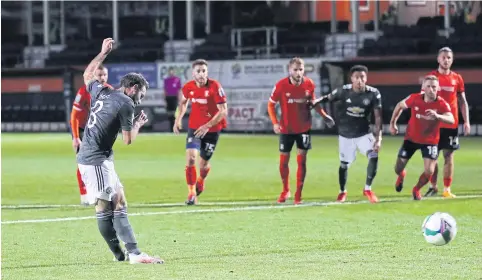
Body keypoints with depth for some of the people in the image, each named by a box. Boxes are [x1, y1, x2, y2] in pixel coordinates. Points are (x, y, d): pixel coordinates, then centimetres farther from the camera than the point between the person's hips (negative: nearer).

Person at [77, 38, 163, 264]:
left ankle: (131, 253, 8)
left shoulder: (100, 91, 13)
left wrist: (103, 53, 39)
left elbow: (87, 75, 35)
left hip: (88, 156, 9)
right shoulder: (126, 104, -10)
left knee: (119, 201, 9)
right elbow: (128, 140, -7)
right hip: (96, 159, -9)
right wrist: (138, 124, 12)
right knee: (104, 206, -13)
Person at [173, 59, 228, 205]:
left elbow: (223, 110, -20)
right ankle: (191, 193, -8)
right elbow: (183, 101, 17)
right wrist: (178, 119, 4)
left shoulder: (215, 86, -20)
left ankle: (200, 181, 43)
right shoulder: (188, 87, -7)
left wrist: (208, 126, -28)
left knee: (203, 163, 7)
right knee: (190, 157, -17)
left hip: (212, 129, -2)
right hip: (194, 127, 2)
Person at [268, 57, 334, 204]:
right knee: (284, 160, 7)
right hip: (286, 129, -1)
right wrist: (275, 123, -17)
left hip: (304, 128, 1)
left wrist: (324, 116, -2)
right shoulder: (281, 85, -16)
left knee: (301, 160, -1)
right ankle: (285, 190, 28)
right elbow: (271, 104, -5)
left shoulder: (309, 84, -10)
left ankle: (298, 194, 9)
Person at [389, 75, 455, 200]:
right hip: (411, 138, 1)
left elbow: (451, 120, -40)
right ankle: (401, 176, 48)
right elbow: (400, 106, 3)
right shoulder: (414, 98, -18)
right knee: (398, 169, 6)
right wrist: (392, 123, 7)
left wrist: (437, 116, -58)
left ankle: (416, 189, 21)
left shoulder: (442, 104, -23)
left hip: (430, 141, -1)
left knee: (429, 172, -13)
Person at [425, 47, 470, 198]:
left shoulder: (457, 78, 6)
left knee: (448, 155, 0)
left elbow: (462, 102, 10)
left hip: (451, 123, 1)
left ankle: (447, 189, 2)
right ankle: (433, 187, 14)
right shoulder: (431, 77, 3)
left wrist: (466, 121, 2)